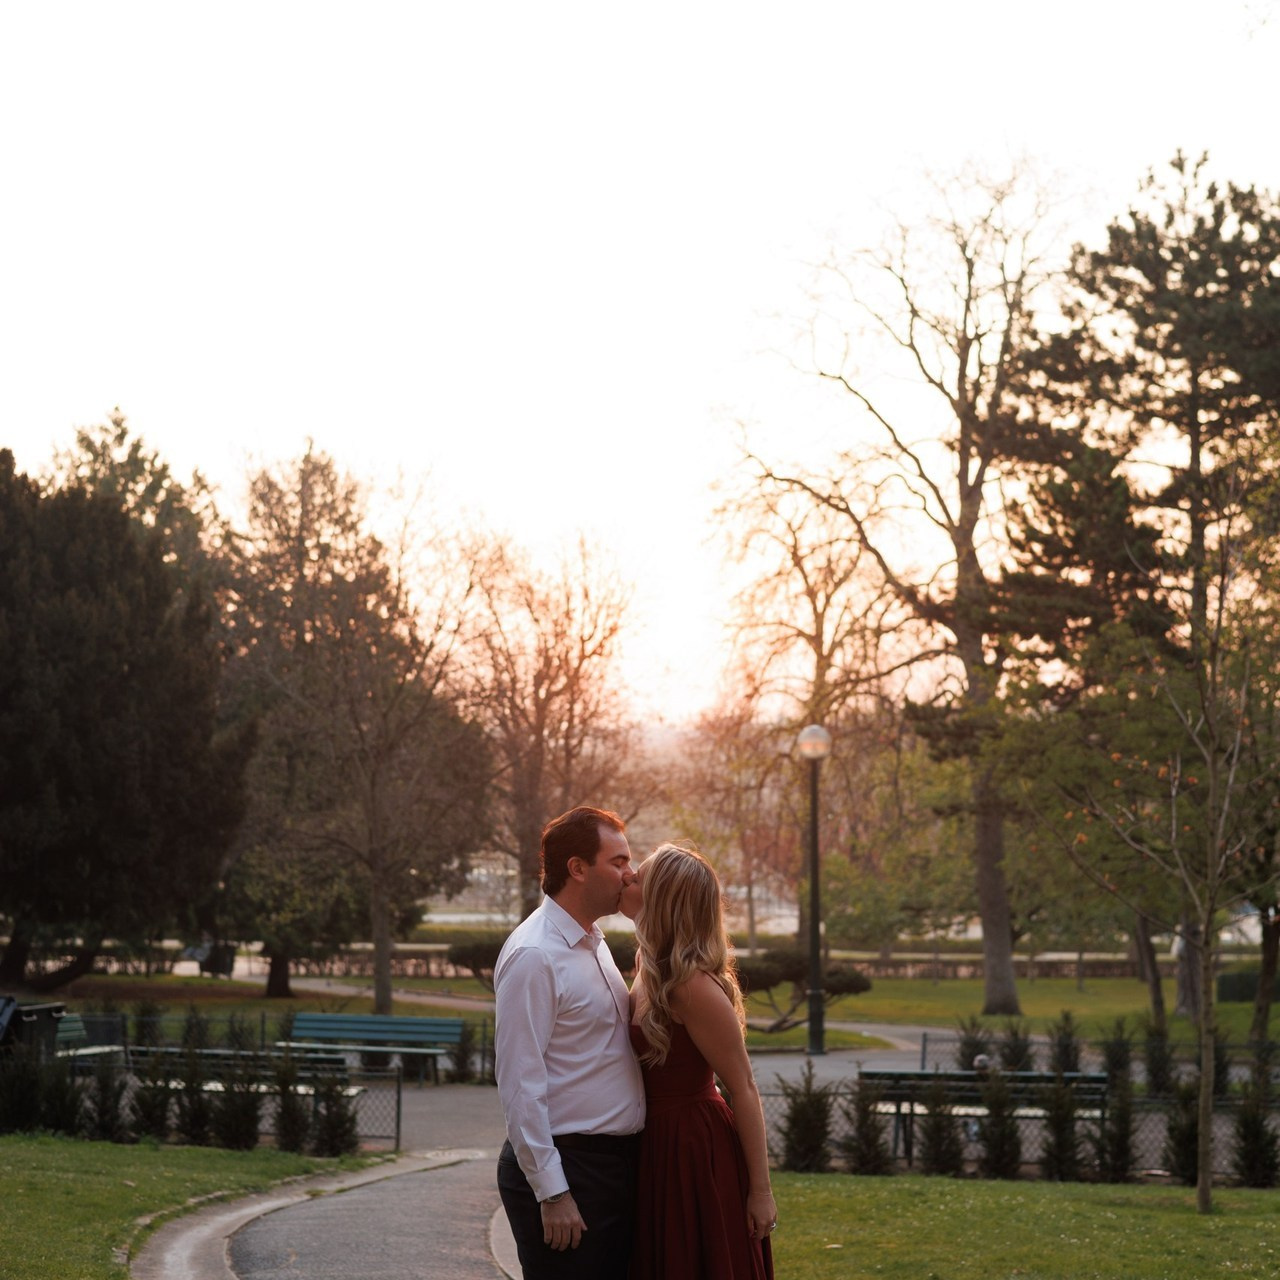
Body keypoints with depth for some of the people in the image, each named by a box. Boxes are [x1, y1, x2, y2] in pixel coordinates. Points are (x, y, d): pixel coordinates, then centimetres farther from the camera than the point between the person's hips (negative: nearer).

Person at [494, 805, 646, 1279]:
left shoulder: (594, 944, 13)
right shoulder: (534, 955, -16)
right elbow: (520, 1083, -19)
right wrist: (551, 1192, -20)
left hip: (617, 1163, 9)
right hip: (569, 1168, -9)